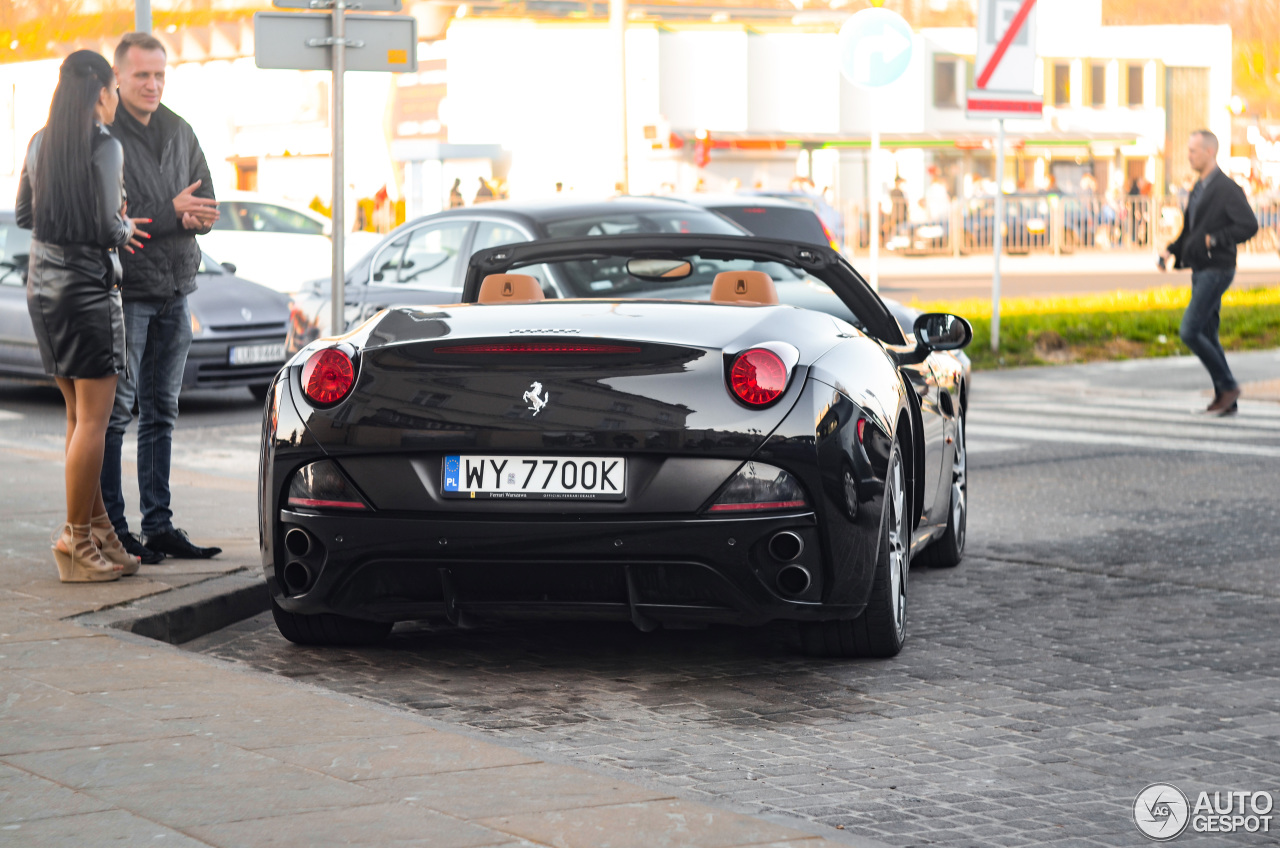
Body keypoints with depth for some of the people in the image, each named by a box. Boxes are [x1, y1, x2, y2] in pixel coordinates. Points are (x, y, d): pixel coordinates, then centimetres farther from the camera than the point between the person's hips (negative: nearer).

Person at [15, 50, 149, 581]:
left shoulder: (40, 143, 10)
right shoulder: (104, 146, -12)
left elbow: (24, 214, 18)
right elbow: (108, 227, -16)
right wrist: (127, 230, 3)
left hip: (42, 286, 8)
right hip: (87, 286, -8)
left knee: (78, 413, 12)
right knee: (92, 419, -4)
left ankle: (98, 532, 15)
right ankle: (77, 541, -4)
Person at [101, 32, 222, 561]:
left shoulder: (179, 132, 12)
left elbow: (205, 197, 12)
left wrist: (198, 217, -11)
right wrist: (171, 212, -22)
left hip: (174, 289, 7)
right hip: (123, 290, -7)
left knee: (161, 412, 10)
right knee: (115, 410, -4)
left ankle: (158, 526, 16)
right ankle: (112, 530, 1)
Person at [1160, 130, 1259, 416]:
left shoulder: (1227, 188, -13)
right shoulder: (1198, 189, 15)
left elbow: (1249, 226, -21)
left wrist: (1214, 240, -22)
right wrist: (1171, 251, 7)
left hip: (1216, 271, -9)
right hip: (1200, 271, 9)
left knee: (1189, 331, -15)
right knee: (1208, 336, 9)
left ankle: (1227, 386, -4)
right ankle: (1227, 401, 14)